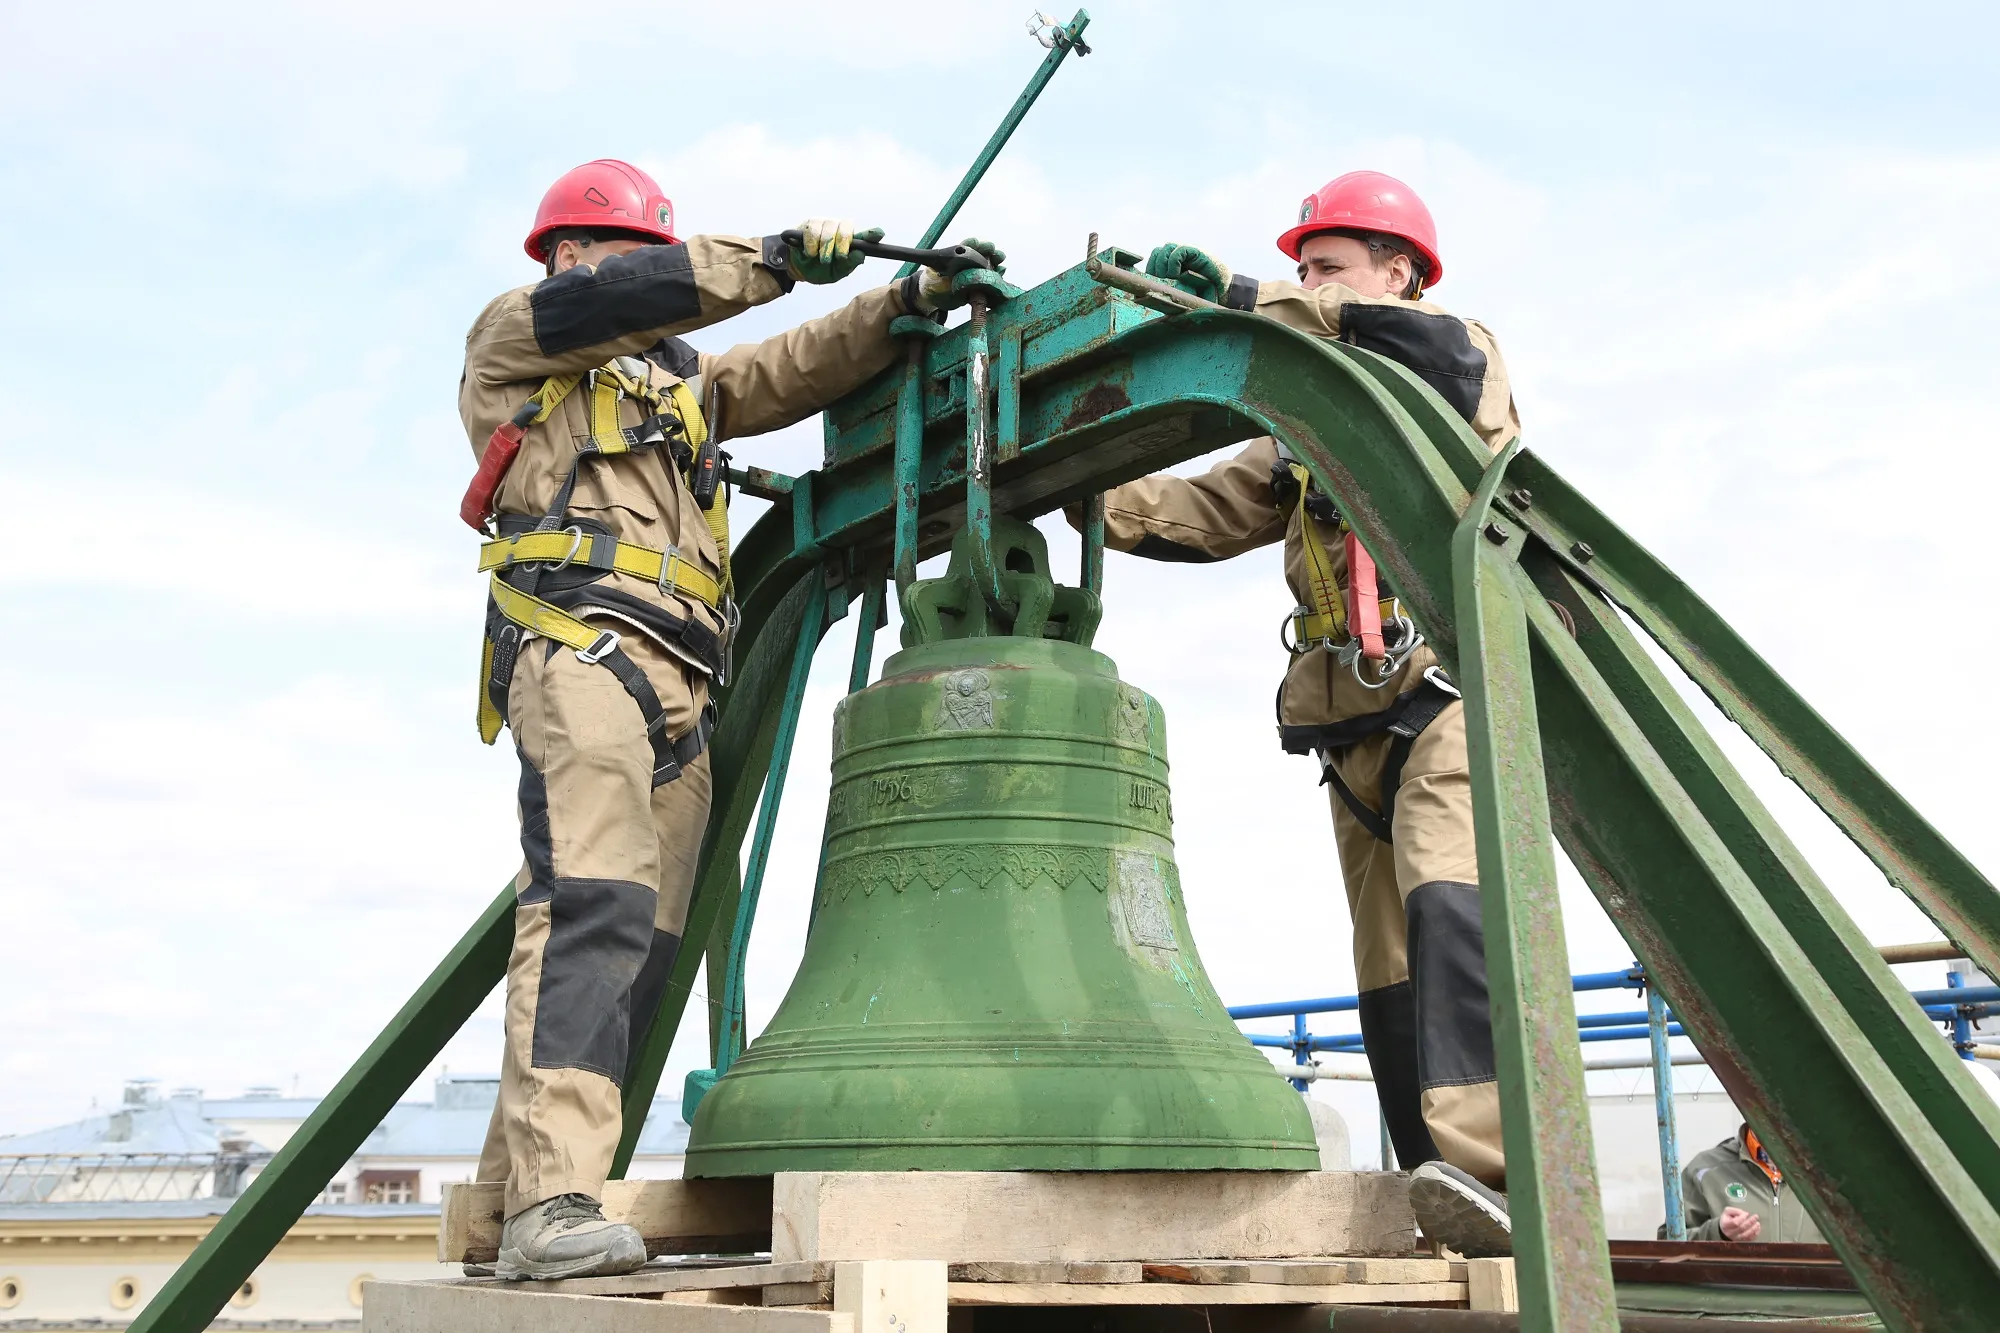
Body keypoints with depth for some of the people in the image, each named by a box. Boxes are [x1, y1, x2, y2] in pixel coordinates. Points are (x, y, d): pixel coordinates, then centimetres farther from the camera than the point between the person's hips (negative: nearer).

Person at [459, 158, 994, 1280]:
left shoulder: (676, 377, 35)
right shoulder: (511, 334, 17)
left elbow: (796, 369, 24)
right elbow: (617, 299, -3)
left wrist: (914, 299, 11)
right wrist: (776, 259, -6)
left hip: (678, 683, 7)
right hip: (582, 640, -7)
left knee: (641, 941, -1)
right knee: (594, 904, -24)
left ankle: (509, 1202, 5)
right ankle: (552, 1203, -29)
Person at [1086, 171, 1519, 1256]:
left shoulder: (1463, 352, 9)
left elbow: (1440, 355, -17)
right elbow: (1202, 512, 17)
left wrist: (1251, 302, -18)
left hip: (1458, 688, -6)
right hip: (1357, 725, 7)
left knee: (1451, 905, -29)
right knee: (1391, 972, 1)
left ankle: (1488, 1172, -36)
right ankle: (1456, 1237, 5)